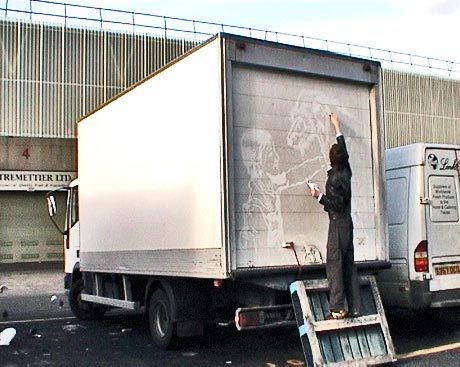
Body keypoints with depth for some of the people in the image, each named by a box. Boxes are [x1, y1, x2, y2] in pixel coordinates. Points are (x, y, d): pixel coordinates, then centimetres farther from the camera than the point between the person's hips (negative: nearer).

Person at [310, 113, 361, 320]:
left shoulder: (335, 178, -16)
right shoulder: (345, 172, 8)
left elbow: (337, 204, -19)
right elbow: (343, 149, 24)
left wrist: (319, 196, -13)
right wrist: (337, 126, 34)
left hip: (338, 224, -9)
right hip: (347, 223, 9)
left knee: (334, 264, -8)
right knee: (348, 265, 10)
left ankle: (337, 308, -9)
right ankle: (354, 308, 13)